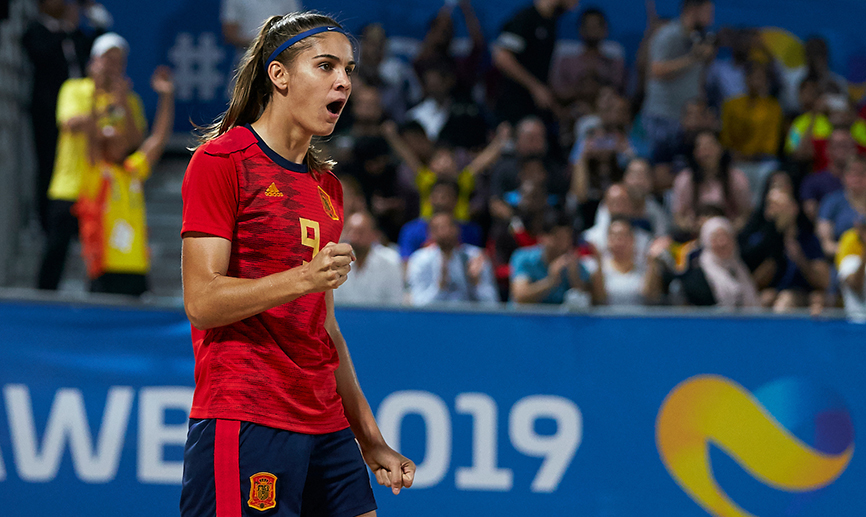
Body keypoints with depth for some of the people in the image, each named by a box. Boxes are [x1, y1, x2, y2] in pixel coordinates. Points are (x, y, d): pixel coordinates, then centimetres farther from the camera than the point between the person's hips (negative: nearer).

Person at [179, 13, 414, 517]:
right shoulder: (222, 160, -4)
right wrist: (304, 278, -24)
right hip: (242, 419, -7)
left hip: (326, 425, 7)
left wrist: (370, 440, 19)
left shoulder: (328, 186, 19)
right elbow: (201, 301, -11)